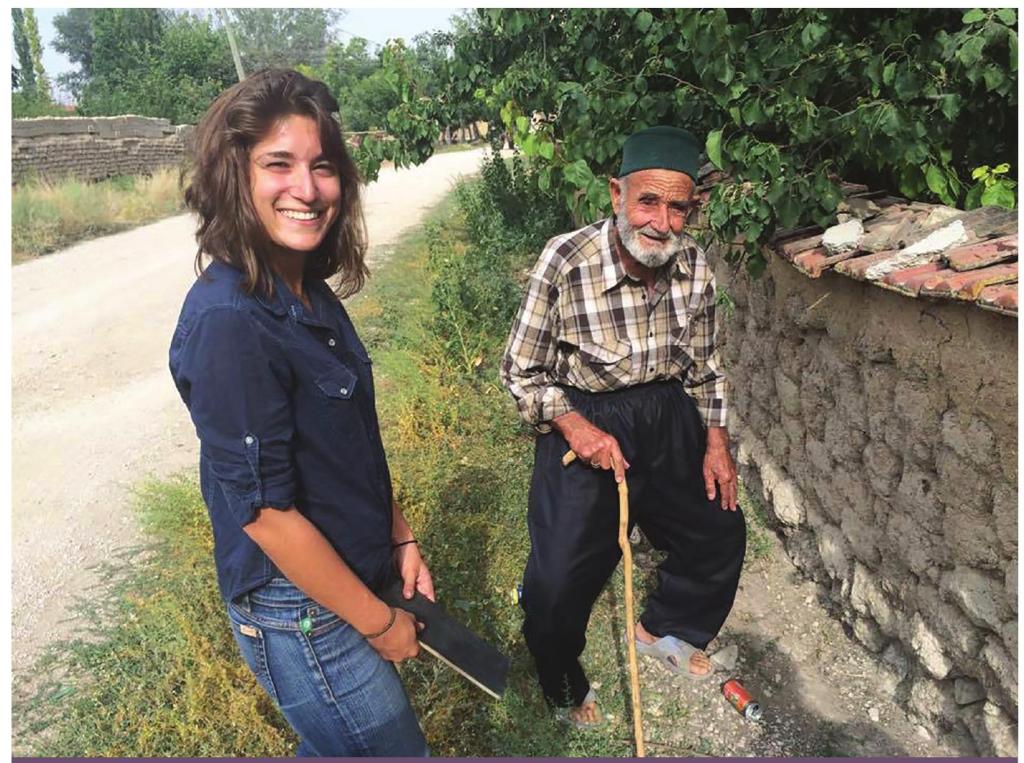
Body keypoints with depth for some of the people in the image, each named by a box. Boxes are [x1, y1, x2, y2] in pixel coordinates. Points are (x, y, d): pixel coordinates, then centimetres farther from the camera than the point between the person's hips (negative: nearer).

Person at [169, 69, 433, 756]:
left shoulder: (312, 293, 0)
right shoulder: (228, 320, -26)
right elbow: (264, 508, -23)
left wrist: (401, 538, 7)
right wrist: (379, 622, -14)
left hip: (353, 576, 8)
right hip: (300, 613, -8)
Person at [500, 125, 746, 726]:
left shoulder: (694, 263, -8)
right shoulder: (565, 263, -23)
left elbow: (703, 362, 8)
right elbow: (520, 371, -13)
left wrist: (716, 441, 4)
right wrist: (573, 425, -26)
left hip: (668, 413, 5)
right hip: (583, 421, -5)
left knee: (720, 531, 16)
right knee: (558, 581, -5)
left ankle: (665, 630, 46)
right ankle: (565, 687, 29)